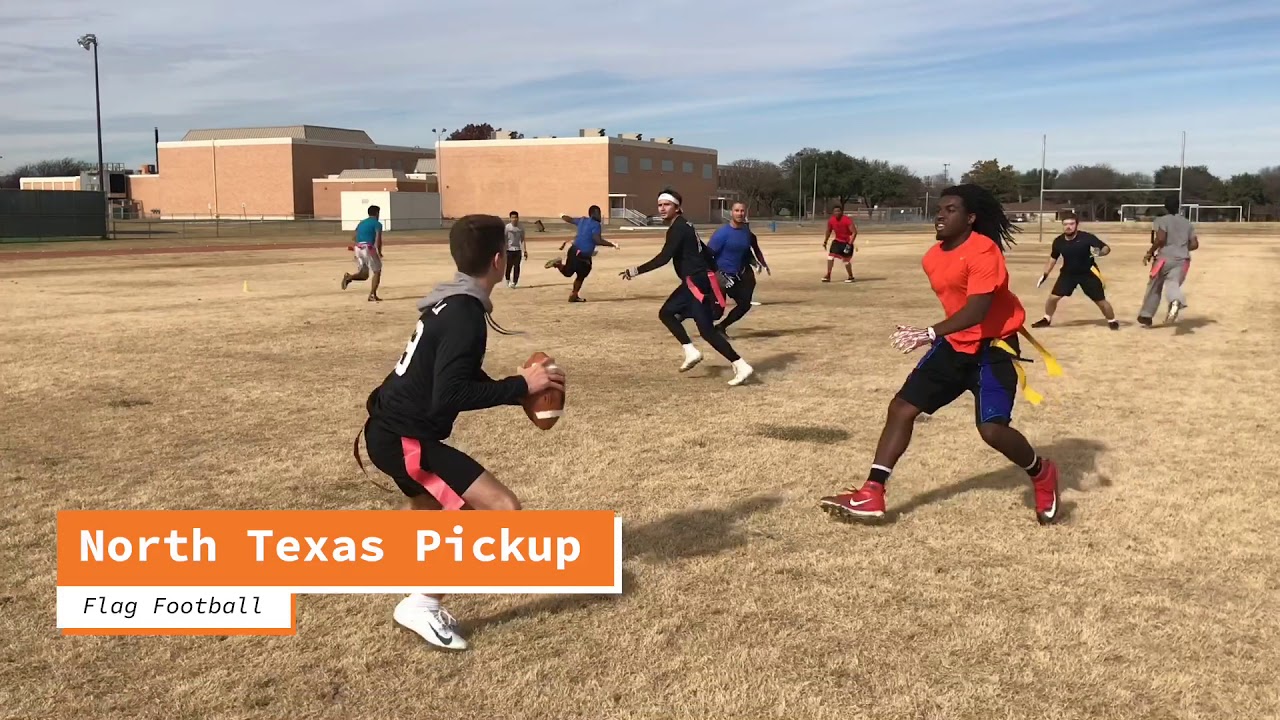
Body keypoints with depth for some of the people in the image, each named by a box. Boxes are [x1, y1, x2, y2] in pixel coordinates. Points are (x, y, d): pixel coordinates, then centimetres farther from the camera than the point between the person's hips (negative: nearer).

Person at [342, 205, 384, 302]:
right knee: (377, 272, 8)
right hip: (369, 249, -6)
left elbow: (355, 237, 17)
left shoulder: (361, 223, 21)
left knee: (364, 274, 14)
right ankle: (372, 295, 0)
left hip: (358, 249, 6)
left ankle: (349, 277, -15)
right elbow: (378, 239, -13)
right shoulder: (377, 224, 0)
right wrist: (379, 252, -7)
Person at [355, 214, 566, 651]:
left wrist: (519, 389, 8)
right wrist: (521, 386, -23)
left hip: (393, 428, 10)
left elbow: (463, 378, 19)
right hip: (402, 439, -10)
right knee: (503, 508, -17)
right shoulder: (465, 316, -22)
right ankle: (422, 605, -9)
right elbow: (450, 397, -29)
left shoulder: (450, 304, 8)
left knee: (431, 502, 36)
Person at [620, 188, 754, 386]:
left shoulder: (678, 228, -13)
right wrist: (713, 273, 29)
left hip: (697, 282, -10)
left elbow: (663, 258, -22)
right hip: (694, 281, 10)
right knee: (666, 312, 14)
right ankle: (691, 352, 9)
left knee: (706, 330, -12)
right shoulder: (683, 227, 19)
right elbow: (705, 251, 24)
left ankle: (741, 366, -12)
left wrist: (636, 271, -20)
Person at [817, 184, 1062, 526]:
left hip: (993, 345, -8)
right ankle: (872, 494, -1)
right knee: (902, 407, -2)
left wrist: (931, 334, -44)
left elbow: (977, 309, -33)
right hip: (955, 343, 8)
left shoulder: (984, 251, -21)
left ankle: (1042, 475, 15)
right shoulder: (932, 259, 3)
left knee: (992, 428, -18)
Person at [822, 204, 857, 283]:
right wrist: (825, 242, 13)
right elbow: (828, 231, 12)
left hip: (847, 242, -5)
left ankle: (851, 277, 18)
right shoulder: (831, 220, -7)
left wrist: (849, 244, -28)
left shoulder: (847, 220, -24)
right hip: (837, 241, 5)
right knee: (830, 255, -8)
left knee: (846, 260, -1)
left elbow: (854, 232, -23)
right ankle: (828, 275, -2)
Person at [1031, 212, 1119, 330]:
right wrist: (1045, 274, 5)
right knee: (1053, 297, -1)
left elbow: (1106, 248, -18)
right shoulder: (1058, 241, -10)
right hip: (1068, 273, 3)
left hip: (1088, 273, -3)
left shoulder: (1087, 237, -22)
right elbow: (1053, 258, 8)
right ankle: (1046, 319, 22)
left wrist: (1099, 253, -40)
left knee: (1101, 301, 0)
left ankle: (1112, 321, 22)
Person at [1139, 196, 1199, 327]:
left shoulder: (1161, 220, -2)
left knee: (1154, 287, 13)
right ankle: (1176, 301, -48)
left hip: (1165, 257, -3)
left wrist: (1150, 253, -5)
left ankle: (1146, 317, 23)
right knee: (1172, 284, -11)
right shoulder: (1187, 223, 14)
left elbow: (1160, 239, -16)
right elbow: (1194, 244, 10)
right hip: (1182, 260, 3)